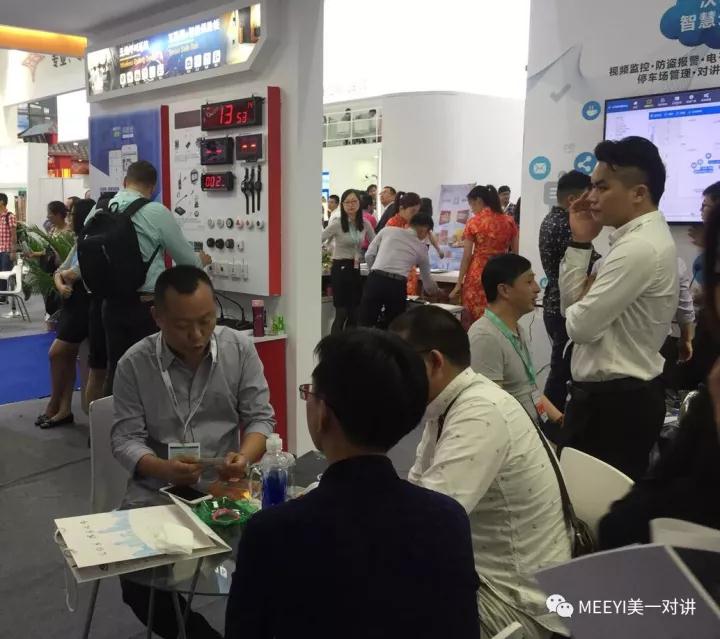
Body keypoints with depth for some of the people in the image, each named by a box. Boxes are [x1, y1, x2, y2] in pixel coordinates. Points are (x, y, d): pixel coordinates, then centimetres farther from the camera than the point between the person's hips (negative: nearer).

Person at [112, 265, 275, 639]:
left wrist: (245, 456, -21)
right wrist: (163, 469, -25)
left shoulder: (240, 349, -3)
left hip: (224, 483, 0)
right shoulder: (134, 363, -5)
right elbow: (125, 438, -4)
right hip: (157, 490, 0)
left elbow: (260, 418, 0)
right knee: (136, 581, -17)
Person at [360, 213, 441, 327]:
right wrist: (437, 292, 51)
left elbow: (369, 255, 13)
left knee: (365, 326, 4)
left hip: (375, 280, 0)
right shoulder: (422, 247, 18)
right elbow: (427, 279, 31)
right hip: (397, 286, 0)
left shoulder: (388, 230, 16)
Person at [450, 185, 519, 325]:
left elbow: (467, 256, -4)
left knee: (474, 322, 3)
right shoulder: (509, 221, 6)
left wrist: (459, 283, 1)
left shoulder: (474, 223, -3)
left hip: (478, 274, -3)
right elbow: (515, 252, 8)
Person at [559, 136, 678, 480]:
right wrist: (581, 242, 2)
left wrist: (582, 302, -1)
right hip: (628, 394, 10)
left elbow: (580, 324, -23)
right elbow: (572, 304, 11)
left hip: (612, 400, -10)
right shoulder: (642, 238, 11)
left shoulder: (638, 248, -22)